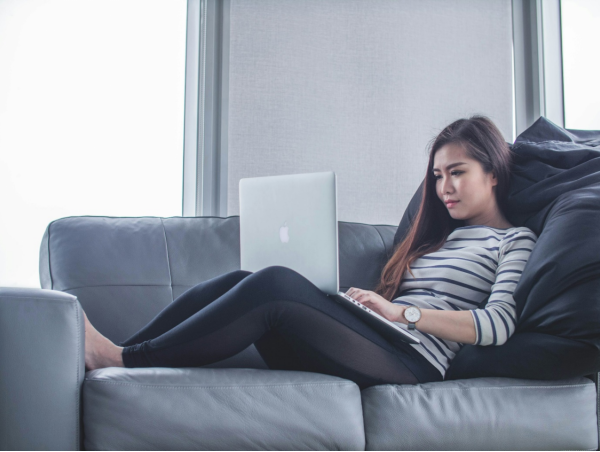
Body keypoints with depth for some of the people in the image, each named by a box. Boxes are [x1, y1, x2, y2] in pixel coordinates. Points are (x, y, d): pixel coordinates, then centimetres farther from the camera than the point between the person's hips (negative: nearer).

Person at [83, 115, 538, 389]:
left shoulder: (515, 241, 11)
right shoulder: (437, 236, 31)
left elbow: (499, 325, -8)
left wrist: (401, 312, -9)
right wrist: (367, 302, 0)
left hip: (411, 359, -7)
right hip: (377, 344, 7)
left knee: (274, 283, -28)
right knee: (239, 282, -14)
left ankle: (123, 359, -23)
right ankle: (109, 354, -17)